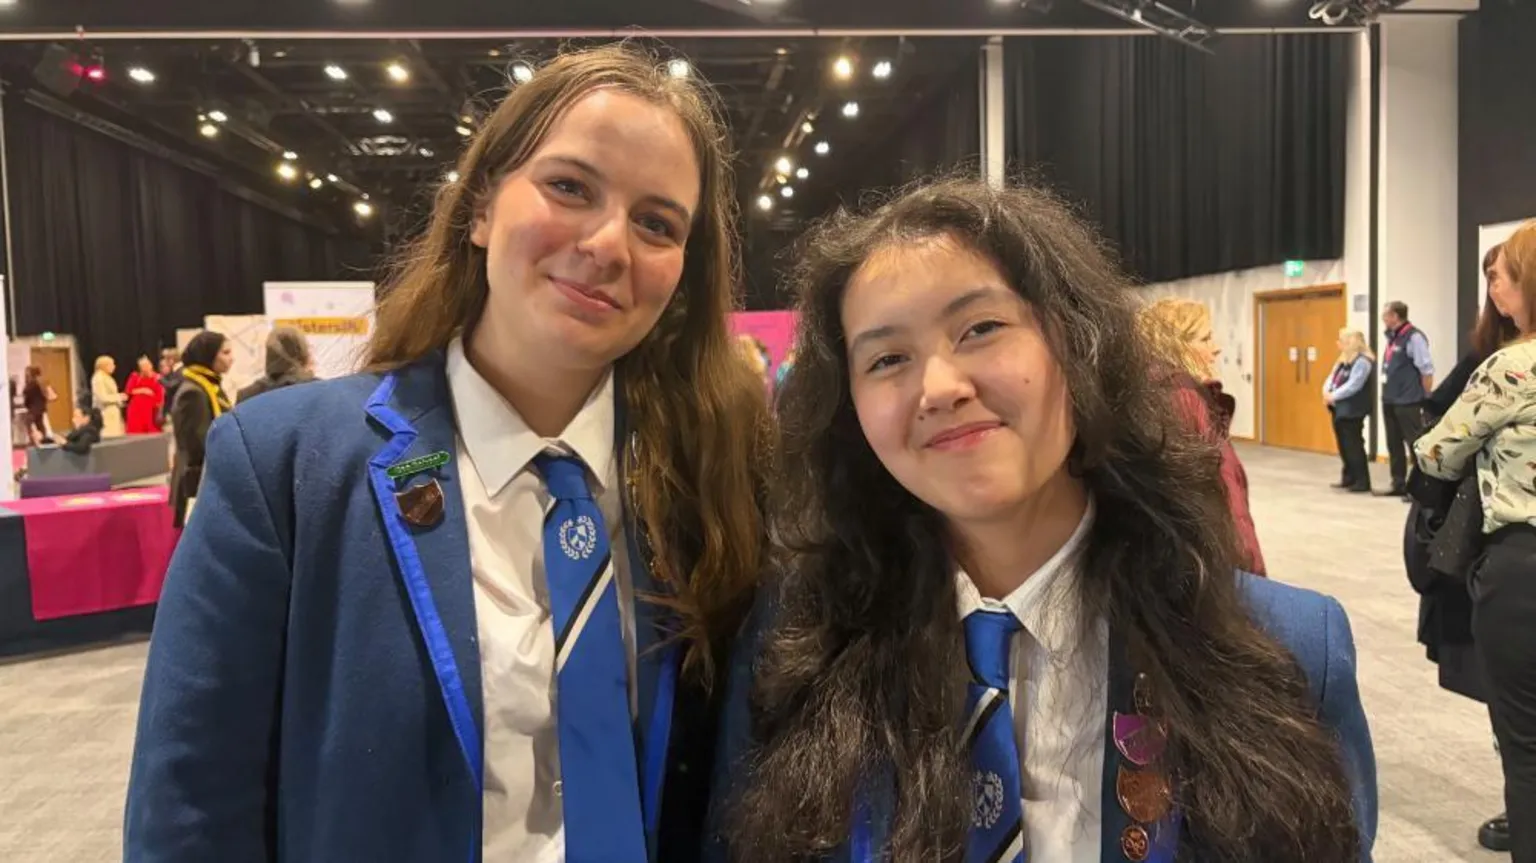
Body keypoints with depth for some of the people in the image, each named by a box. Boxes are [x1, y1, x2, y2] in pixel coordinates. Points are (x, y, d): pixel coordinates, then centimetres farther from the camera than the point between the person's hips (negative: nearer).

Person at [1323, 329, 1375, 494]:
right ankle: (1349, 478, 22)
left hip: (1352, 410, -10)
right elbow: (1331, 378, 13)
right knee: (1343, 445, 13)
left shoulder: (1362, 361, -14)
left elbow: (1353, 386, -21)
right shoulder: (1343, 360, 17)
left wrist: (1333, 396, -17)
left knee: (1354, 446, -7)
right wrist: (1327, 393, -6)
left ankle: (1362, 481, -1)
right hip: (1339, 408, 10)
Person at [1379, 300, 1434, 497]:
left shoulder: (1413, 337, -12)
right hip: (1389, 401, 9)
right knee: (1394, 445, 13)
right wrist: (1387, 394, 16)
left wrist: (1426, 399, -11)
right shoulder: (1392, 338, 13)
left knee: (1415, 444, -3)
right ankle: (1399, 484, 21)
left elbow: (1427, 370, -14)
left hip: (1408, 402, -9)